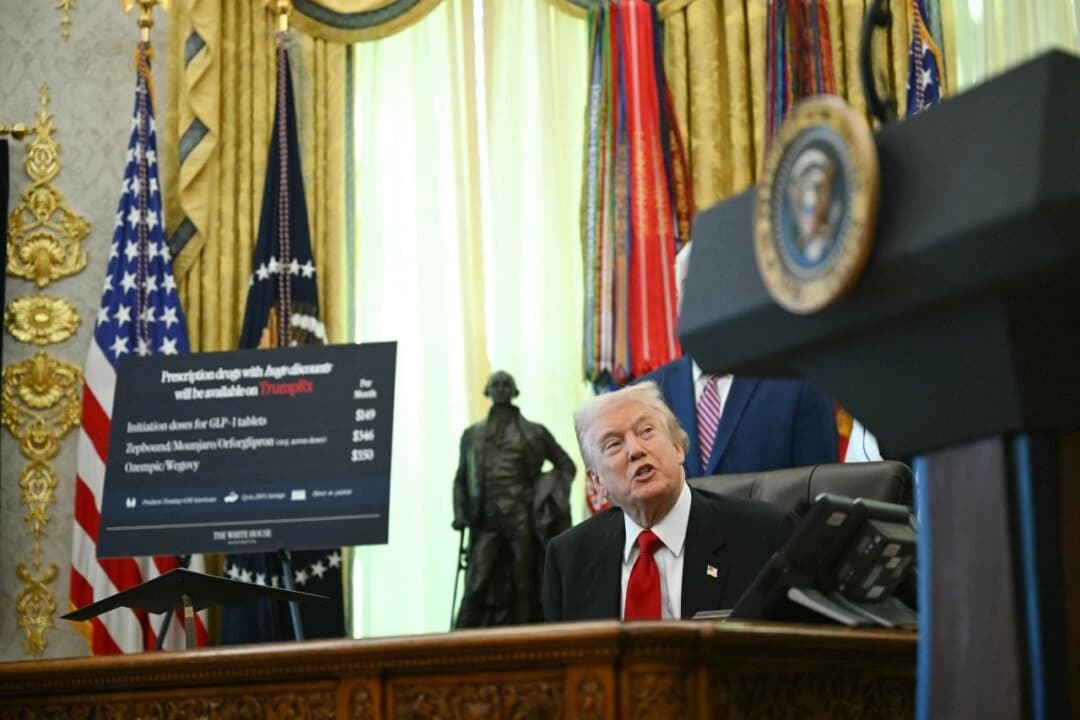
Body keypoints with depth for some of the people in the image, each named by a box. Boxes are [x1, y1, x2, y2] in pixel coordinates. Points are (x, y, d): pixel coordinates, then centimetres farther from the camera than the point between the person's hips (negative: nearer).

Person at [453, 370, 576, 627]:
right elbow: (461, 478, 18)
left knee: (523, 587, 2)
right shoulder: (472, 435, 15)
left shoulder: (534, 433, 8)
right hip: (487, 520, 1)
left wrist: (554, 498, -1)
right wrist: (460, 514, 6)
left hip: (523, 519, -1)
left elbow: (566, 465, 11)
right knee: (476, 587, -8)